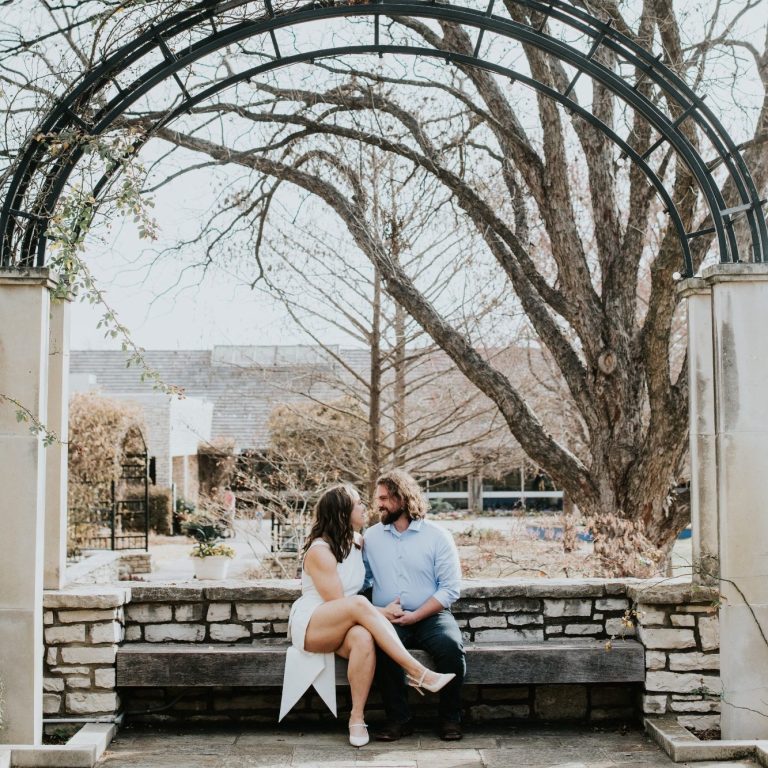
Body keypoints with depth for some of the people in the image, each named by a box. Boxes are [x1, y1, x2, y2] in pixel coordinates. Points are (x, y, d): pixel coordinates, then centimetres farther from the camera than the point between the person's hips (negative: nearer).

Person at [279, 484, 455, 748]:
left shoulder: (358, 542, 8)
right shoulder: (319, 550, -14)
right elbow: (337, 602, -16)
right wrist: (381, 613, -13)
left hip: (342, 628, 6)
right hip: (310, 626, -5)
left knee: (364, 638, -35)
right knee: (359, 604, -37)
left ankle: (357, 717, -28)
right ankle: (417, 672, -37)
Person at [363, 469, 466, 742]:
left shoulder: (438, 536, 3)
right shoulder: (371, 537, 12)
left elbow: (450, 588, -4)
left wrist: (415, 616, -13)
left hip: (430, 616, -1)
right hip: (388, 619, 1)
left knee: (450, 645, -31)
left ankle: (450, 719, -12)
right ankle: (399, 719, -18)